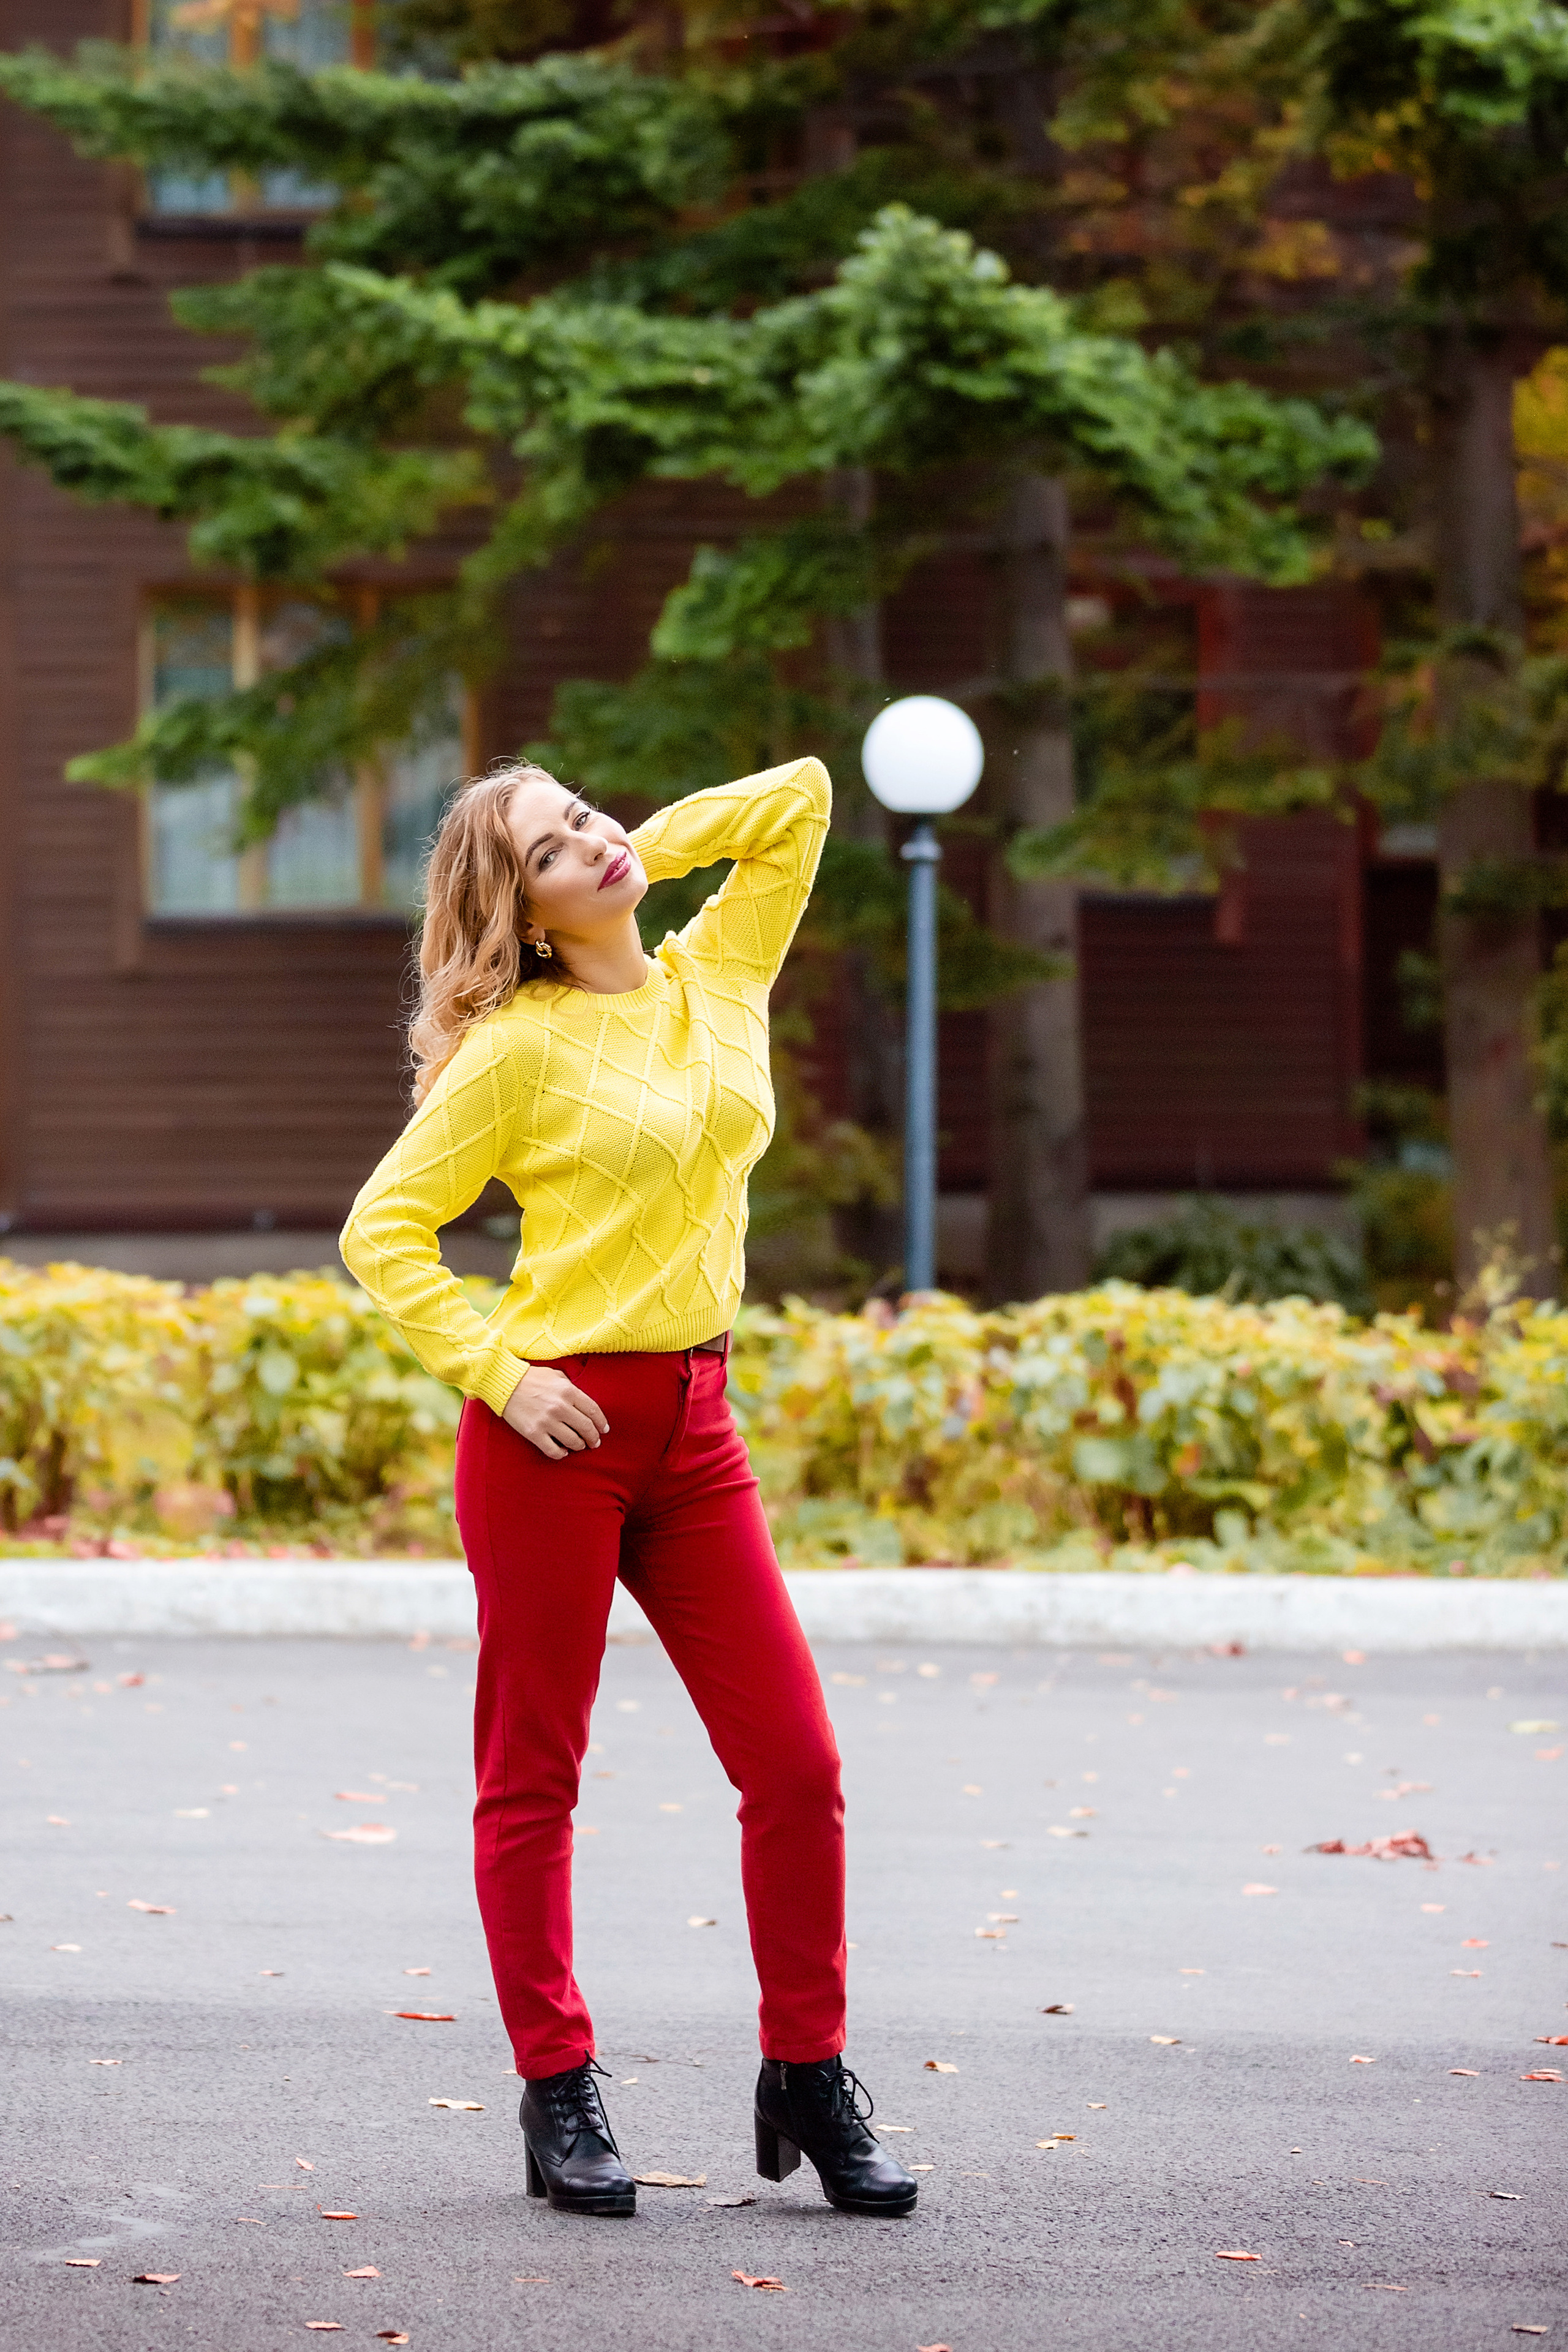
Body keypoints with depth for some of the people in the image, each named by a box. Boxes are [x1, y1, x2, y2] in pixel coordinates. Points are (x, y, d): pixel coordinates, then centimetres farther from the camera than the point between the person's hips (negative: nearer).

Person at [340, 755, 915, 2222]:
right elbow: (382, 1232, -4)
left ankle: (805, 2077, 11)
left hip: (692, 1431, 5)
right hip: (557, 1426, -5)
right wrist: (497, 1371, -12)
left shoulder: (718, 975, 9)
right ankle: (557, 2098, 10)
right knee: (531, 1774, 3)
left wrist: (647, 849, 10)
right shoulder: (522, 1046, -6)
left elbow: (802, 794, 15)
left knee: (796, 1765, 0)